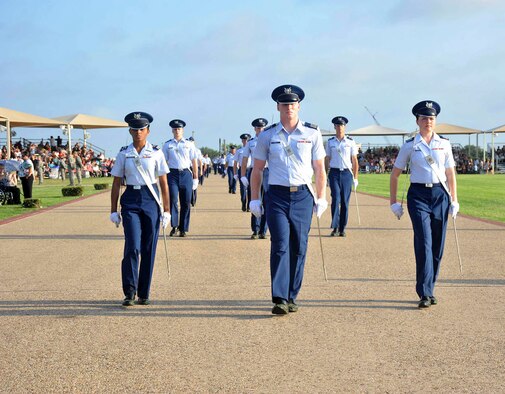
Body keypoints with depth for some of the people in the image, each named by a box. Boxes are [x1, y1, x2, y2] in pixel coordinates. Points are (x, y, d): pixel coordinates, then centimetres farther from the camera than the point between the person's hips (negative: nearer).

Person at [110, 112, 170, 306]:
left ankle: (144, 294, 14)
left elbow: (164, 184, 4)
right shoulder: (123, 154, 5)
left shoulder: (156, 153, 3)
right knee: (132, 247, -12)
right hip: (131, 201, 0)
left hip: (151, 201, 0)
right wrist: (113, 211, 5)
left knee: (148, 250, 4)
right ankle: (129, 292, -5)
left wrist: (166, 211, 0)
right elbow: (116, 183, 8)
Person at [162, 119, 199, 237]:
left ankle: (183, 229, 10)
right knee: (173, 200, -13)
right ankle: (174, 226, -7)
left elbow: (194, 162, 9)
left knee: (186, 203, 2)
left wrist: (195, 178, 4)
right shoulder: (167, 145, 8)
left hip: (186, 174, 1)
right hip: (173, 174, -1)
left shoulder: (189, 144, 9)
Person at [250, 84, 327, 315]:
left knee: (299, 248, 5)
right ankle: (279, 299, -11)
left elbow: (319, 169, 9)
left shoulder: (312, 133, 6)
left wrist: (321, 199, 4)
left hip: (303, 195, 1)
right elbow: (257, 169, 10)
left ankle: (291, 297, 16)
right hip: (277, 195, -1)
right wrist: (254, 200, 5)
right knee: (280, 246, -10)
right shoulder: (267, 136, 6)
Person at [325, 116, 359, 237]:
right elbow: (327, 159, 11)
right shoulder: (330, 142, 7)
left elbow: (354, 160, 7)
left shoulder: (350, 142, 5)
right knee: (336, 199, -11)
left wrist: (355, 178, 3)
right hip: (334, 173, 0)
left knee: (345, 201, 2)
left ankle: (342, 229, 10)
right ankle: (335, 227, -9)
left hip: (346, 173, 0)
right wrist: (326, 176, 6)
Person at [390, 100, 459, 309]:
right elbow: (395, 174, 9)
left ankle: (429, 290, 18)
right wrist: (394, 202, 5)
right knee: (423, 242, -13)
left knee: (437, 245, 5)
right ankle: (424, 293, -13)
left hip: (440, 194, 3)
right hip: (418, 194, -3)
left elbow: (450, 173, 13)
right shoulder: (409, 146, 4)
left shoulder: (444, 144, 10)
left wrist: (454, 201, 8)